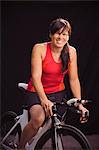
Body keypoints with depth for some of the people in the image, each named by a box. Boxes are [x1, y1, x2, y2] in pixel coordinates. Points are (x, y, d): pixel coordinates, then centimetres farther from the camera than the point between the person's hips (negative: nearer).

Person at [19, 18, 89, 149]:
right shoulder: (39, 48, -18)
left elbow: (74, 79, -4)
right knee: (38, 119, -30)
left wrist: (79, 104, -12)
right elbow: (36, 77, -24)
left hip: (58, 93, 4)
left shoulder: (71, 52, -8)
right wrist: (44, 100, -37)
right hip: (36, 93, -4)